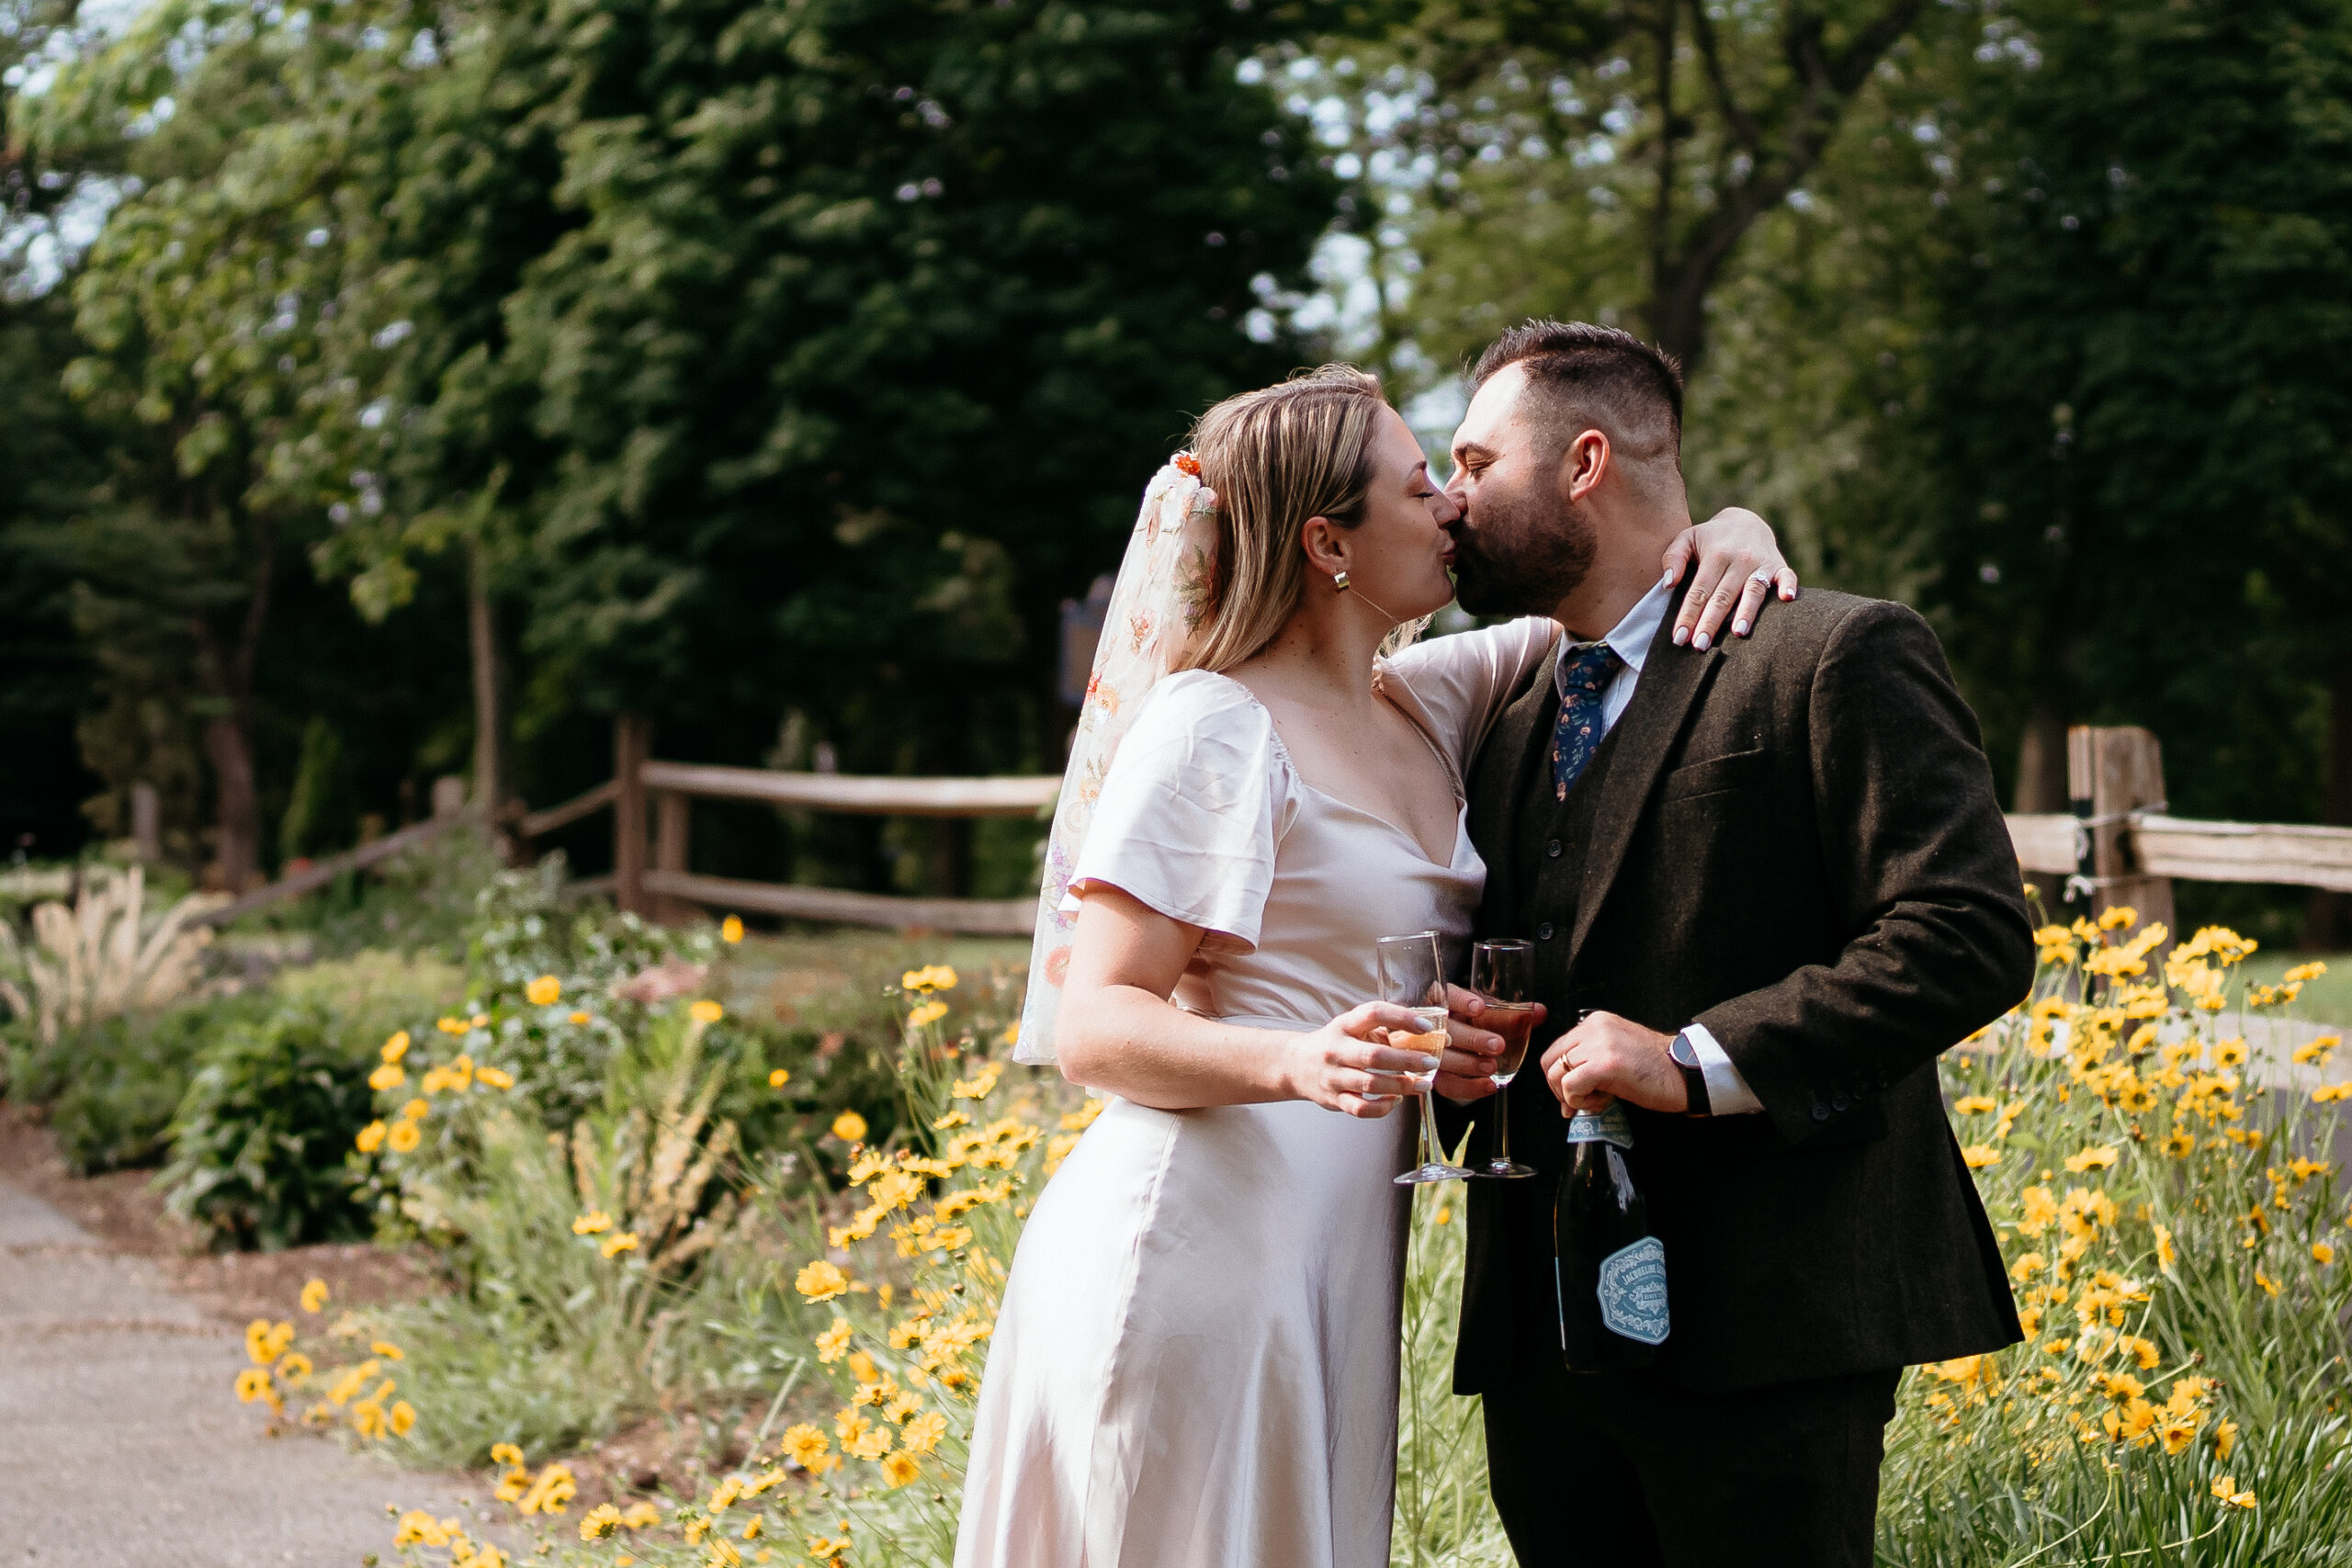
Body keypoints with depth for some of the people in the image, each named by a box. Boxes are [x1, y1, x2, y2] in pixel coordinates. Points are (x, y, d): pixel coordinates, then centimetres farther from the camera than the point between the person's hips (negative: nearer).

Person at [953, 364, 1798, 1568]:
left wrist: (1731, 535, 2)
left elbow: (1623, 582, 24)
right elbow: (1092, 1025, -14)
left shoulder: (1427, 703, 12)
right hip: (1192, 1255, -7)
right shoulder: (1215, 728, -10)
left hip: (1330, 1269, 8)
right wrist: (1295, 1061, -31)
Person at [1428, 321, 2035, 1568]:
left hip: (1760, 1336, -7)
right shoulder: (1509, 724, 19)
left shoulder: (1838, 659, -5)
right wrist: (1453, 1047, 3)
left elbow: (1969, 937, -14)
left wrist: (1701, 1062, -20)